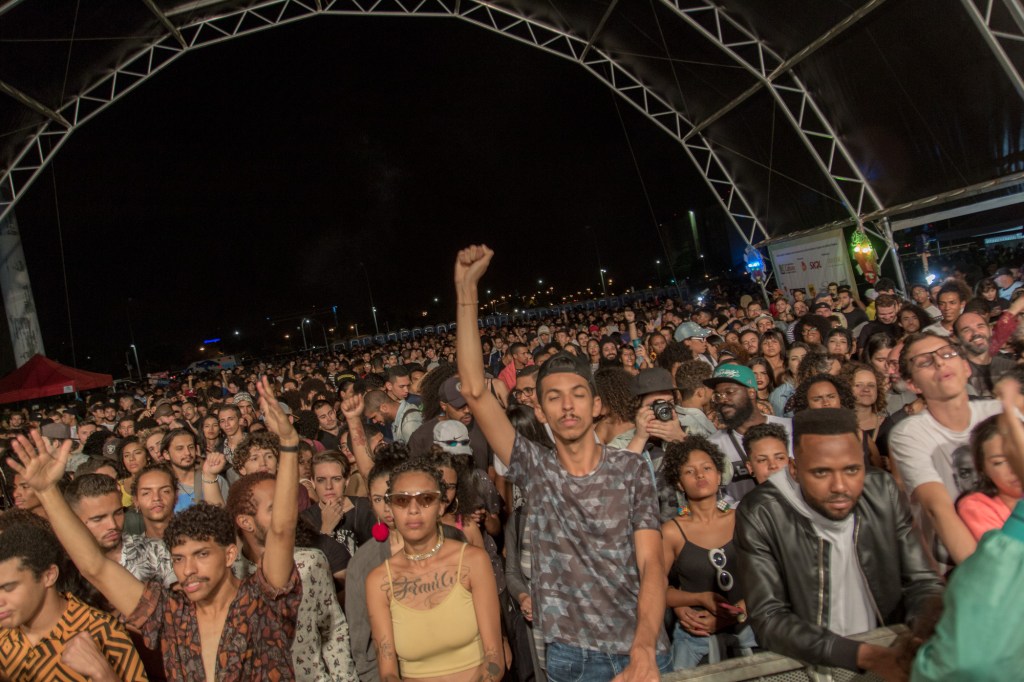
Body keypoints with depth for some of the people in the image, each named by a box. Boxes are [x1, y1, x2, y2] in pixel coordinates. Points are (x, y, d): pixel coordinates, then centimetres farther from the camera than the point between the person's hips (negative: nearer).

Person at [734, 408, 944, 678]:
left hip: (892, 650, 4)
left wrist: (929, 628, -20)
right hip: (807, 665, -4)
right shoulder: (759, 515, -17)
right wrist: (863, 655, -25)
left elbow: (922, 580, 1)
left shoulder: (882, 490, -5)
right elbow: (769, 618, -17)